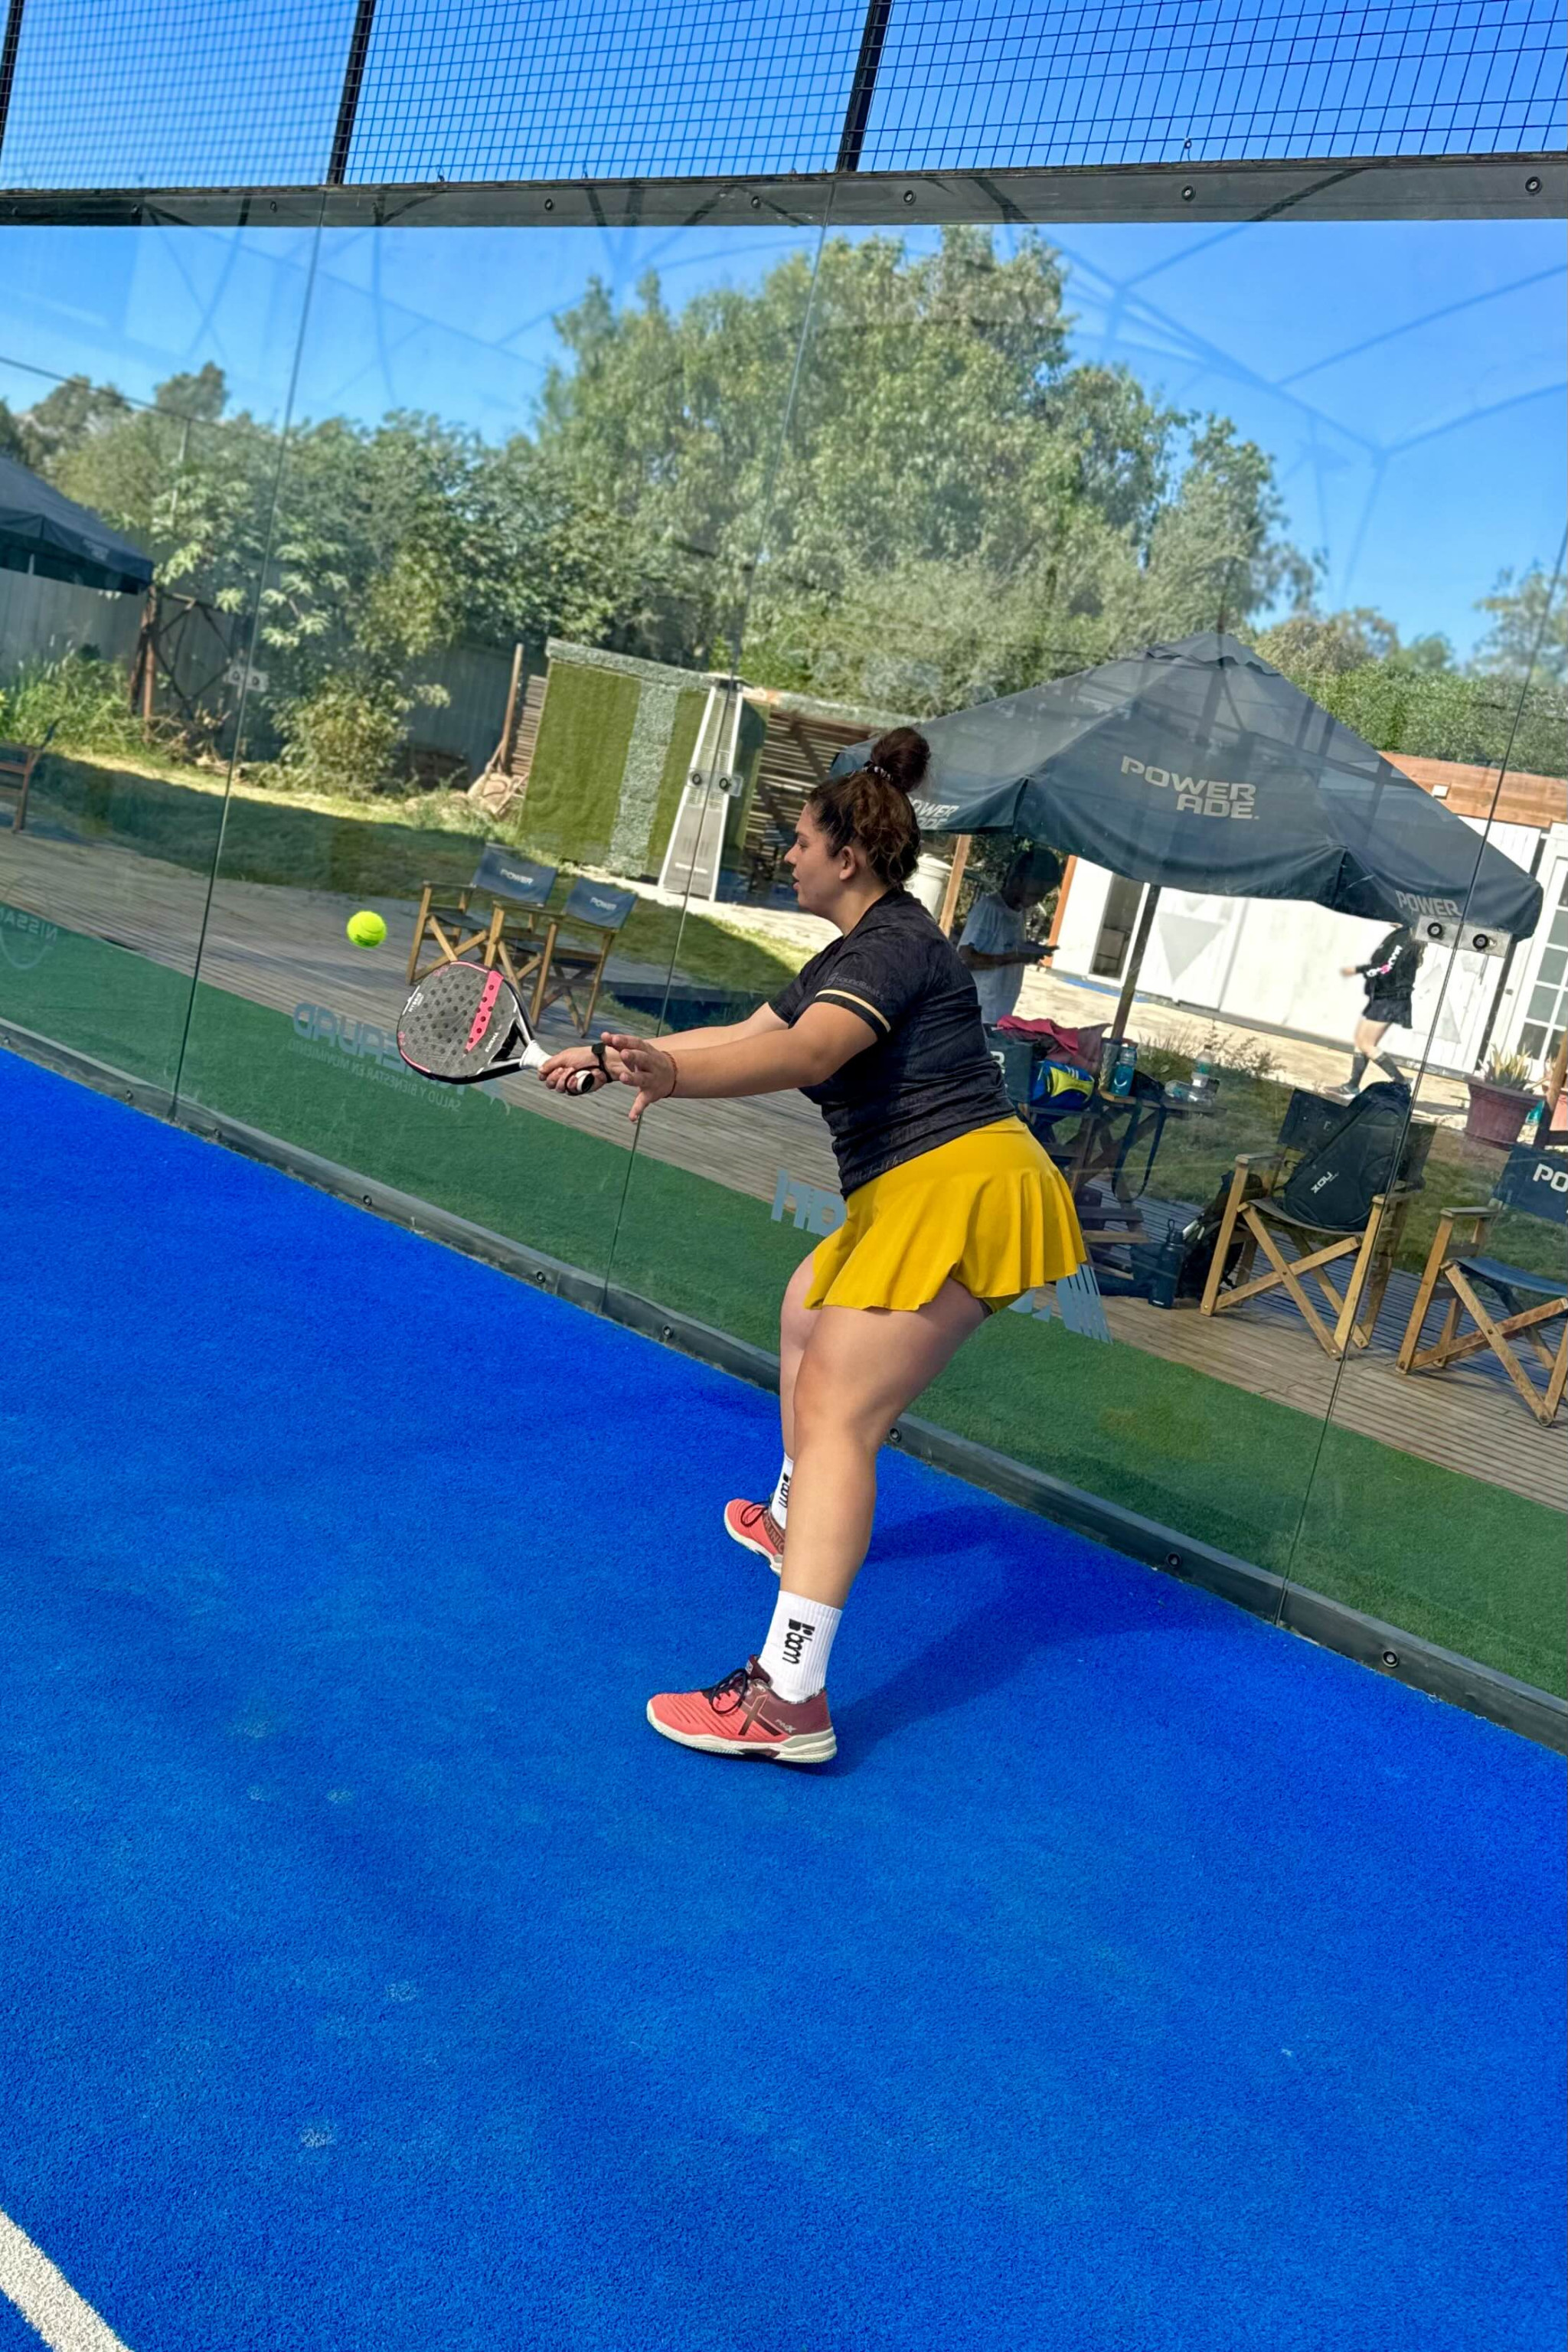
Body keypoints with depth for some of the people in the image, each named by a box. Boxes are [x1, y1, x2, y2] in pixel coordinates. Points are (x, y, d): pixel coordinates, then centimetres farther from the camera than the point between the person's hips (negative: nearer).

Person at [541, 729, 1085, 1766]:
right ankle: (797, 1522, 50)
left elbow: (804, 1055, -33)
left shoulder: (893, 944, -14)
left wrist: (676, 1075, -47)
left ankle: (790, 1695, -26)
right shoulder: (853, 953, 20)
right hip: (917, 1197, 11)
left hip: (956, 1185, -11)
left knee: (836, 1412, -19)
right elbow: (745, 1035, 24)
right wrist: (615, 1055, 20)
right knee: (807, 1312, 30)